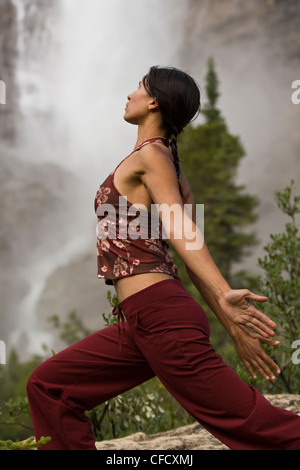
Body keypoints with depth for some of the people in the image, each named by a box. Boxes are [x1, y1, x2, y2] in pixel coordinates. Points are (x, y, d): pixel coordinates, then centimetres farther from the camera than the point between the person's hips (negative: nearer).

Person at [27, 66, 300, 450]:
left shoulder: (150, 155, -4)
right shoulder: (172, 171, 22)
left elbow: (180, 228, -20)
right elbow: (193, 256, 18)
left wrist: (223, 296, -33)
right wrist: (231, 327, 14)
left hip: (158, 311, -9)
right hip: (142, 320, 9)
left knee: (248, 422, -9)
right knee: (48, 386, 11)